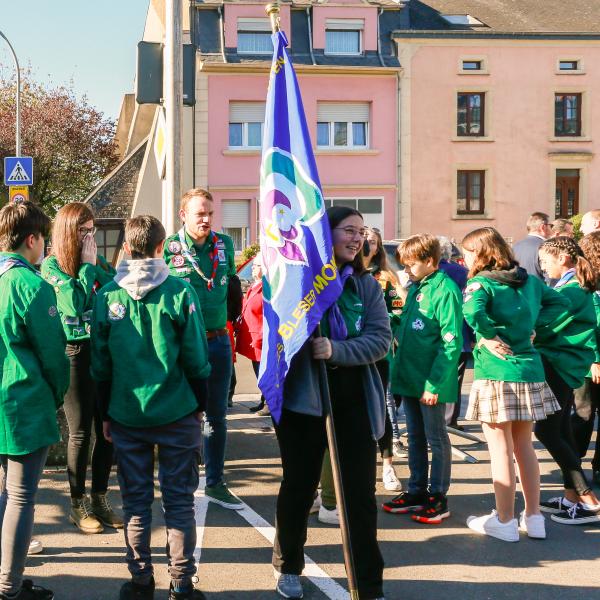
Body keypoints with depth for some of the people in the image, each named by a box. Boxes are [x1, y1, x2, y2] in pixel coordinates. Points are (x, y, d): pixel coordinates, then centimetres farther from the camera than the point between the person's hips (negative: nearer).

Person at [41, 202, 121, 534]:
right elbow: (74, 305, -19)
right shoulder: (52, 265, -5)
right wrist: (87, 267, -13)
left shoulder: (98, 260, 8)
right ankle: (78, 504, 17)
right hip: (75, 353, -4)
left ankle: (100, 499, 22)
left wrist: (96, 266, -11)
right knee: (80, 432, 3)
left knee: (106, 429, 8)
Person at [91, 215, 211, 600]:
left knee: (136, 501, 11)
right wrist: (200, 405, 7)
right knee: (179, 500, 6)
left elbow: (101, 364, 3)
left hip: (126, 415, 2)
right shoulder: (180, 292, -9)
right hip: (176, 412, -2)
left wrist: (105, 414, 13)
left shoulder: (107, 296, -2)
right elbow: (197, 357, -5)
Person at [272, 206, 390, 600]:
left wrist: (337, 350, -21)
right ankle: (288, 567, 34)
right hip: (302, 398, -2)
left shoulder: (366, 284, 5)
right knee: (299, 486, 13)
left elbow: (381, 339, -6)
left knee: (361, 493, 5)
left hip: (355, 402, 2)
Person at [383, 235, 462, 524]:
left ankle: (438, 498, 14)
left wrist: (434, 383, -22)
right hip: (409, 378, 8)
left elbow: (451, 342, -19)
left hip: (430, 382, -8)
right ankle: (417, 492, 26)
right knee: (415, 438, 16)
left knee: (436, 440, 4)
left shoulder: (445, 290, -15)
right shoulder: (415, 288, 11)